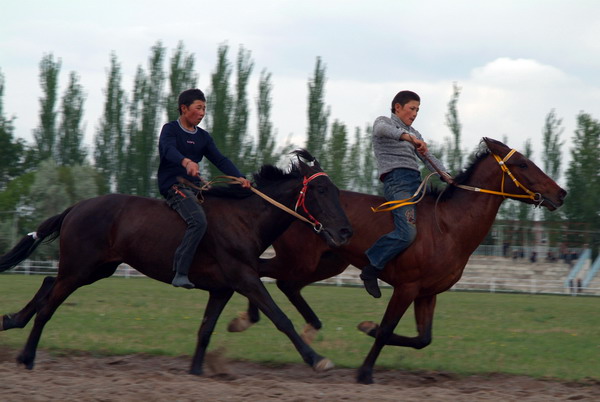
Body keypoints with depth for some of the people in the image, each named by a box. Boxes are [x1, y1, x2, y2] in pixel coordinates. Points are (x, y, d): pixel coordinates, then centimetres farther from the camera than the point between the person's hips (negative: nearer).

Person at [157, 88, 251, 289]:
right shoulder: (170, 129, -4)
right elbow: (168, 149, -25)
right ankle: (180, 273, -33)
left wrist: (239, 177, -11)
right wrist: (186, 161, -47)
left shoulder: (203, 137, 16)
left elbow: (220, 160, 7)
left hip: (196, 186, 8)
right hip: (173, 186, -8)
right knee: (198, 220, -30)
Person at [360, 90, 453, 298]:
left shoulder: (414, 134, 29)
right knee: (407, 232, -25)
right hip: (396, 179, -8)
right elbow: (382, 129, -19)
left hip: (415, 180, 8)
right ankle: (370, 270, -17)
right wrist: (408, 136, -34)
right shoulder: (384, 122, 8)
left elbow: (428, 158, 18)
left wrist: (446, 176, -1)